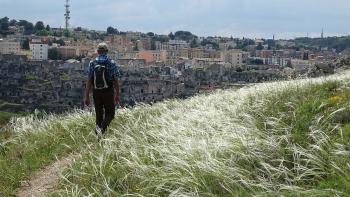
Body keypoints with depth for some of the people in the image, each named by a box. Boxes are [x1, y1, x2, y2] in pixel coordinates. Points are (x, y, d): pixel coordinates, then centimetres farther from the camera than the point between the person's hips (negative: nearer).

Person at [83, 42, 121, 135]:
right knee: (110, 114, 8)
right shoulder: (112, 63, -6)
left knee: (99, 114, 14)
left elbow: (89, 81, -2)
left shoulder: (92, 63, 0)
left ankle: (99, 134, 17)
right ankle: (102, 128, -18)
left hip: (96, 93, 3)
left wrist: (86, 96, 2)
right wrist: (117, 94, 6)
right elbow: (116, 81, -5)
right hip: (108, 93, -3)